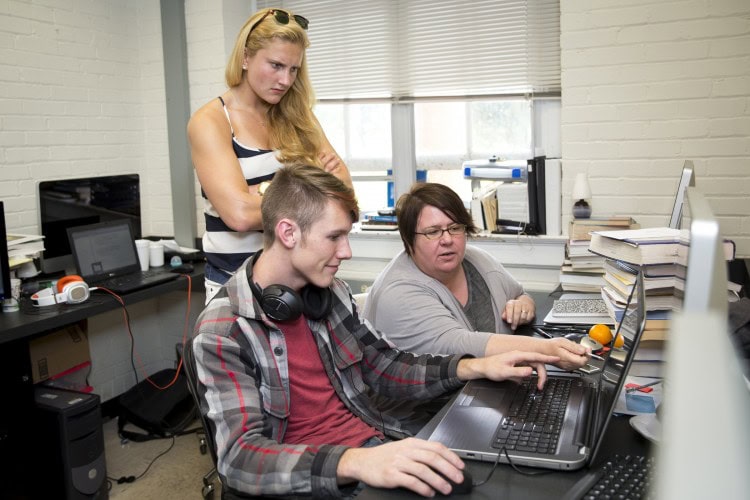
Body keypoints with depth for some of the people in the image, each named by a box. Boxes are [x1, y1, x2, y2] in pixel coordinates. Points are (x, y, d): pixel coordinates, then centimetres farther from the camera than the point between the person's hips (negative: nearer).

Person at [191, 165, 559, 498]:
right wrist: (354, 463, -36)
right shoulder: (223, 330, -13)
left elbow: (386, 368, 15)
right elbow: (240, 456, -22)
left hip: (378, 448, 6)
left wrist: (475, 367, 2)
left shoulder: (332, 293, 6)